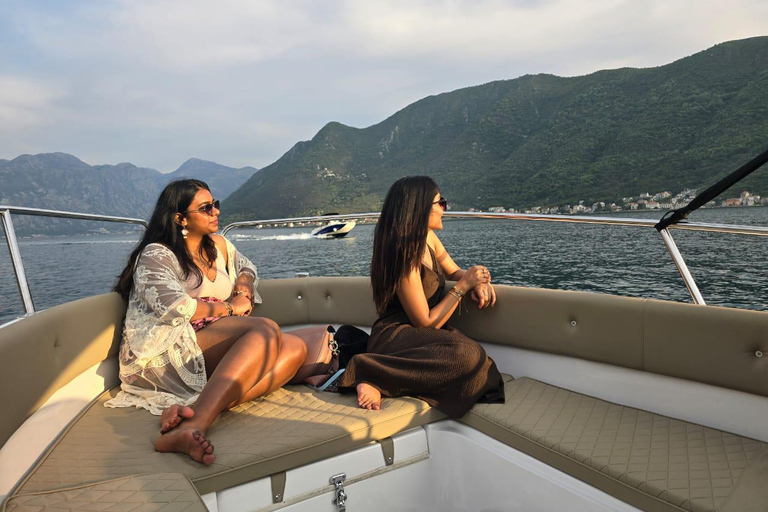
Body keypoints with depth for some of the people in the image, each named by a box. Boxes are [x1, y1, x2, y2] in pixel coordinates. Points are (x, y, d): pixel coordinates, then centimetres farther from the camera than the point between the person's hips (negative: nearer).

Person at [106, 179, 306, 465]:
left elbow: (246, 267, 38)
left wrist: (244, 288, 14)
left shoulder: (218, 245, 21)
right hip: (169, 353, -7)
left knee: (294, 348, -18)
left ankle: (197, 412, -37)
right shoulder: (156, 255, 0)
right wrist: (229, 307, -5)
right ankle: (194, 426, -48)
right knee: (265, 329, -30)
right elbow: (172, 307, -16)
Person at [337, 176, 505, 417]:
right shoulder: (405, 256, -18)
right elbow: (426, 322, -15)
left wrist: (478, 283, 0)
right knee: (467, 354, -34)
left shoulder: (428, 237, 8)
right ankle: (375, 378, -24)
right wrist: (463, 286, -10)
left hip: (417, 336, 9)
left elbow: (455, 271, 23)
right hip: (395, 336, -9)